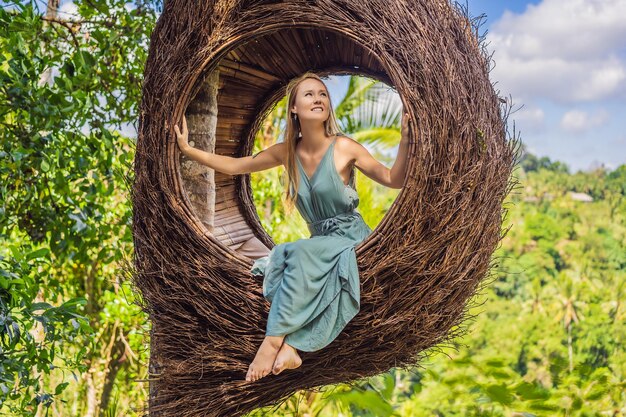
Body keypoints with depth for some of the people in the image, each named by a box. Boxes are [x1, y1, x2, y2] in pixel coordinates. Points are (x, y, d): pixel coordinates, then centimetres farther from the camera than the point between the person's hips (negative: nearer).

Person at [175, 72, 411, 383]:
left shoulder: (344, 147, -9)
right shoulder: (287, 152, 3)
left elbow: (393, 180, -7)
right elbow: (233, 166, 10)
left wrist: (405, 139, -21)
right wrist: (187, 149, 6)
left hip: (352, 239, -4)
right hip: (319, 243, 4)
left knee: (300, 253, -31)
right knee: (279, 264, -26)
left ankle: (274, 340, -31)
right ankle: (289, 347, -37)